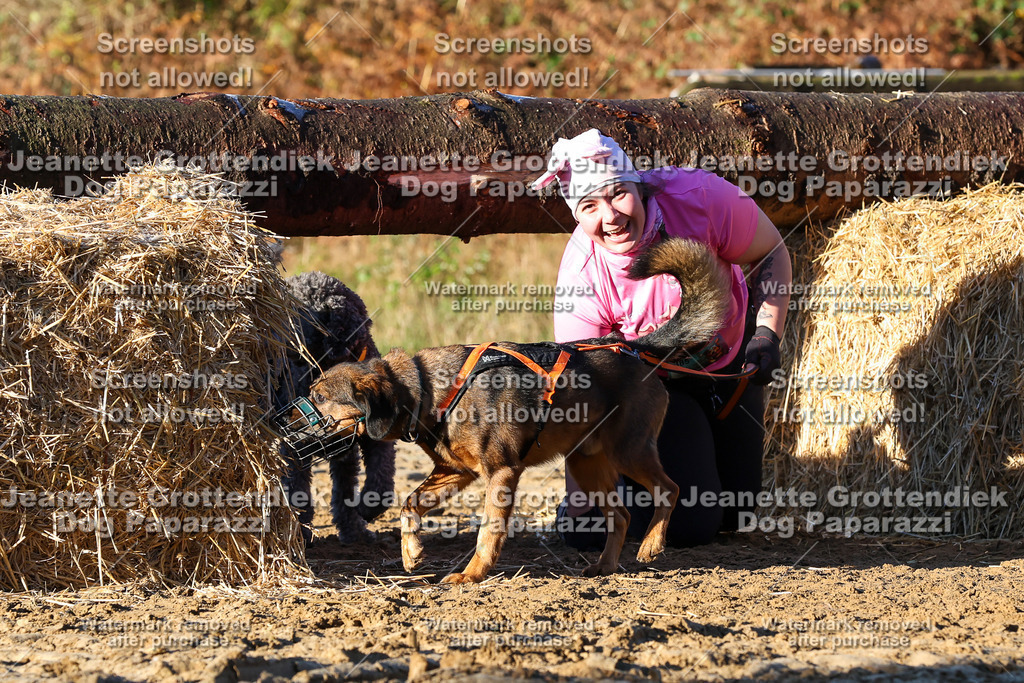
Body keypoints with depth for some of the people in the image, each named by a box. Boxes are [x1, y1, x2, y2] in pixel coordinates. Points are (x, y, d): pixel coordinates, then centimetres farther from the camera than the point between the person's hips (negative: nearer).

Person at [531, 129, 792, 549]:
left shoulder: (697, 196, -32)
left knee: (734, 514, 9)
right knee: (691, 524, -16)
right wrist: (578, 505, -33)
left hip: (732, 357, 3)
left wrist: (768, 333, -24)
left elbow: (771, 253, -12)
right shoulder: (582, 278, -33)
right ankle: (623, 484, 15)